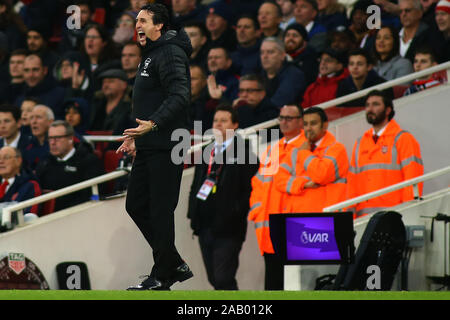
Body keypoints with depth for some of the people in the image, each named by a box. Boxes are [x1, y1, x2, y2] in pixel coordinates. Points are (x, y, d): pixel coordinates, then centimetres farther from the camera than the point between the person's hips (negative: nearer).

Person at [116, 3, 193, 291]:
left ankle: (161, 277, 1)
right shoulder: (151, 55, 21)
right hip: (148, 148, 11)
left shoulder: (170, 53, -11)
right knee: (136, 205, 11)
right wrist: (136, 135, 27)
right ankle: (176, 265, 18)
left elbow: (179, 95, -24)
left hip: (165, 148, -11)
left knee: (161, 211, -6)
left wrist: (154, 124, -35)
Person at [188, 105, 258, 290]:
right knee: (214, 279, 10)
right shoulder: (207, 151, 16)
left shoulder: (243, 152, -4)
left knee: (223, 280, -11)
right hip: (205, 226, 7)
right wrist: (193, 213, 9)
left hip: (227, 228, -7)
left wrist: (235, 215, -17)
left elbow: (248, 189, -9)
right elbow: (196, 185, 21)